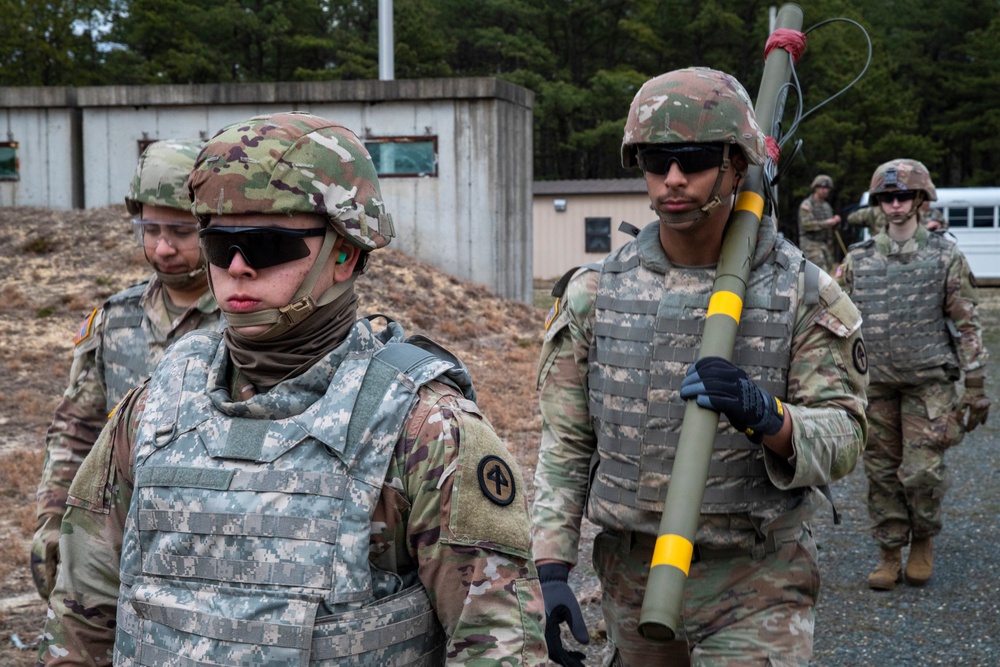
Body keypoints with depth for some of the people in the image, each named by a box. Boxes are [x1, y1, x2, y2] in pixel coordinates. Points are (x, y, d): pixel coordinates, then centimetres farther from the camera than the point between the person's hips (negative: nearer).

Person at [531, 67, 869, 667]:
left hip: (757, 584, -2)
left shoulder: (804, 294, -7)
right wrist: (552, 571, -6)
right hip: (632, 573, 3)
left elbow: (843, 439, -10)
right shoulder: (595, 294, -2)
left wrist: (764, 415, -31)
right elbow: (566, 444, 2)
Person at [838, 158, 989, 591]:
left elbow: (967, 324, -1)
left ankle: (923, 542, 18)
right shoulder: (858, 260, 5)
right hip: (875, 382, 3)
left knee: (922, 470, -8)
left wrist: (975, 388, -4)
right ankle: (889, 553, 18)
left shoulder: (946, 258, -2)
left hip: (928, 380, -3)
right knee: (881, 471, 5)